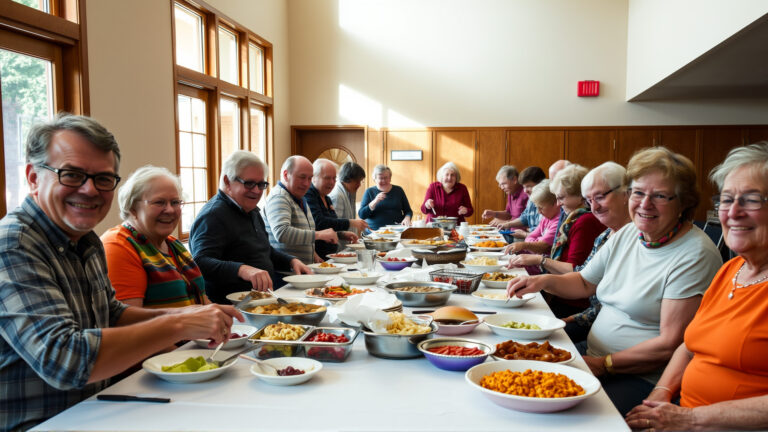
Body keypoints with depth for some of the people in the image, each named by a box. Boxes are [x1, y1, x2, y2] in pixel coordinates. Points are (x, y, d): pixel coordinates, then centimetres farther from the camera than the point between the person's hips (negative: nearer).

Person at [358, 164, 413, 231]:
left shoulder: (398, 190, 15)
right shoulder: (369, 192, 10)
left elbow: (408, 211, 16)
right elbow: (361, 215, 1)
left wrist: (407, 218, -7)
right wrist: (375, 202, -13)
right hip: (375, 231, -1)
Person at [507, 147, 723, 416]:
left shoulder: (696, 255, -15)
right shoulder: (626, 235, 8)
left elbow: (670, 345, -18)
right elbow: (585, 283, 21)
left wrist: (604, 364, -17)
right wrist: (544, 281, 2)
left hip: (646, 378, -7)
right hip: (594, 355, 7)